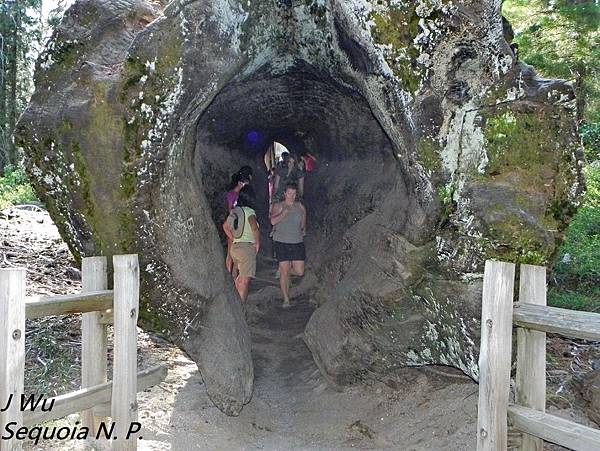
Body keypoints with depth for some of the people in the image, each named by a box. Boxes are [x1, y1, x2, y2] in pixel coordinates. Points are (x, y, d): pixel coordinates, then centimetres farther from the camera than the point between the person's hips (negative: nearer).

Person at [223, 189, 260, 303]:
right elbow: (254, 227, -24)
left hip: (235, 246, 8)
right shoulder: (249, 211, -9)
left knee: (241, 276, 21)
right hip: (247, 246, -8)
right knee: (245, 279, -7)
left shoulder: (234, 211, 12)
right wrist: (258, 243, -11)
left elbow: (225, 226, 25)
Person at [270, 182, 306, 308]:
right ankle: (286, 299, 9)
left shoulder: (301, 207, 10)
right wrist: (284, 213, -27)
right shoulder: (278, 206, 0)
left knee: (299, 272, -1)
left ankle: (283, 269, 31)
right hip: (281, 242, -3)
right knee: (284, 272, -3)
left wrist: (303, 230, 9)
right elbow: (273, 221, -16)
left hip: (297, 243, 3)